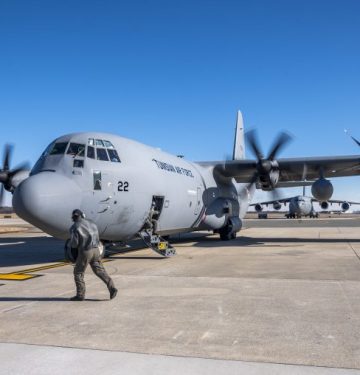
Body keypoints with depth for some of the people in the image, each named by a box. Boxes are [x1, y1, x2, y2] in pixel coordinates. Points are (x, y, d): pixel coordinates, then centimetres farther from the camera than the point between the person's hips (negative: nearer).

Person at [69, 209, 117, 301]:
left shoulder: (74, 227, -7)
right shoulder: (91, 223, 11)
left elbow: (74, 244, -12)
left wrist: (71, 243, 11)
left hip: (85, 252, -5)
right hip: (95, 250, 5)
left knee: (78, 273, 10)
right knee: (100, 271, 11)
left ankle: (80, 295, 12)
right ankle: (112, 288, -2)